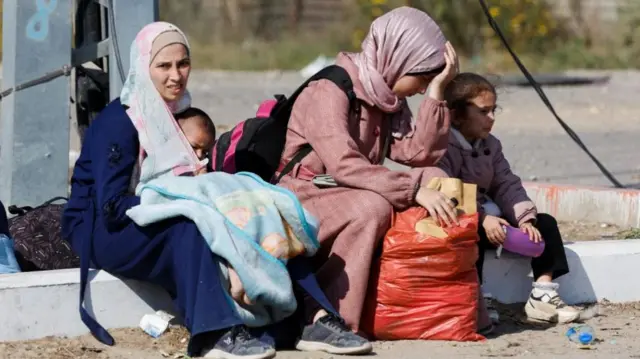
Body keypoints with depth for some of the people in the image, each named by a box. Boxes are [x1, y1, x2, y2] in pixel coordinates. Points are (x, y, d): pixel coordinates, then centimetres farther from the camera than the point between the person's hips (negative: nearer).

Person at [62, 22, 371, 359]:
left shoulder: (176, 113, 9)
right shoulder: (117, 122, -16)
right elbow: (111, 207, -23)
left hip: (162, 226, 7)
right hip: (102, 231, -7)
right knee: (188, 228, -37)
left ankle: (312, 318, -25)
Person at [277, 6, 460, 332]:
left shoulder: (388, 99, 7)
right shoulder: (329, 90, -17)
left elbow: (419, 154, -8)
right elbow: (343, 165, -30)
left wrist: (436, 92, -12)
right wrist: (415, 189, -34)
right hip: (300, 200, -8)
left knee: (434, 181, -9)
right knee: (371, 207, -35)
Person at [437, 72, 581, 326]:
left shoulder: (490, 146, 15)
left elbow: (507, 186, 8)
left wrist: (525, 219, -10)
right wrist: (482, 219, -34)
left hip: (489, 217, 8)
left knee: (545, 223, -1)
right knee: (472, 236, -40)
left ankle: (543, 293, -7)